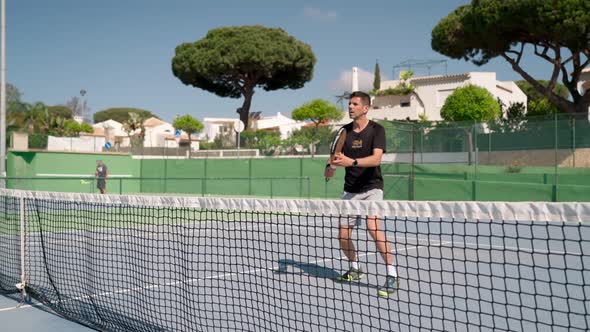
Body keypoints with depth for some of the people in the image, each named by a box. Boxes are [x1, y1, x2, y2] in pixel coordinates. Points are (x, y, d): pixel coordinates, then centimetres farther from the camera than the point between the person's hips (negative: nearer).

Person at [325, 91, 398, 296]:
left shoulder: (376, 130, -8)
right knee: (343, 236, 4)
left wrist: (352, 162, -39)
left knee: (373, 226, -27)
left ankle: (392, 275, -16)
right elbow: (334, 156, 7)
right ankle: (355, 269, 31)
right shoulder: (345, 131, 6)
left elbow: (376, 158, -23)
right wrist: (330, 167, -17)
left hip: (371, 188, -5)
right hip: (350, 190, 5)